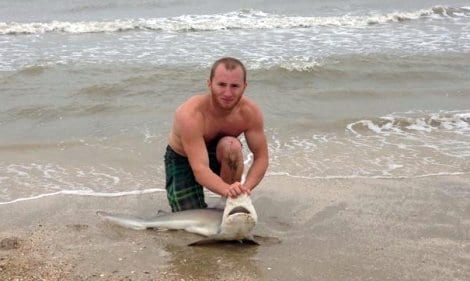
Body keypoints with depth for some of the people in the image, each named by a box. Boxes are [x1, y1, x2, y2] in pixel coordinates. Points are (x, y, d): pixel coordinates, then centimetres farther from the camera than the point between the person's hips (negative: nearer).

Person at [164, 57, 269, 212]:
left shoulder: (250, 112, -25)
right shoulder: (191, 114, -37)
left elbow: (261, 157, -19)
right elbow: (199, 170, -42)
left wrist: (245, 187, -38)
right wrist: (226, 190, -62)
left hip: (216, 154, 2)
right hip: (181, 159, -2)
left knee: (231, 145, -33)